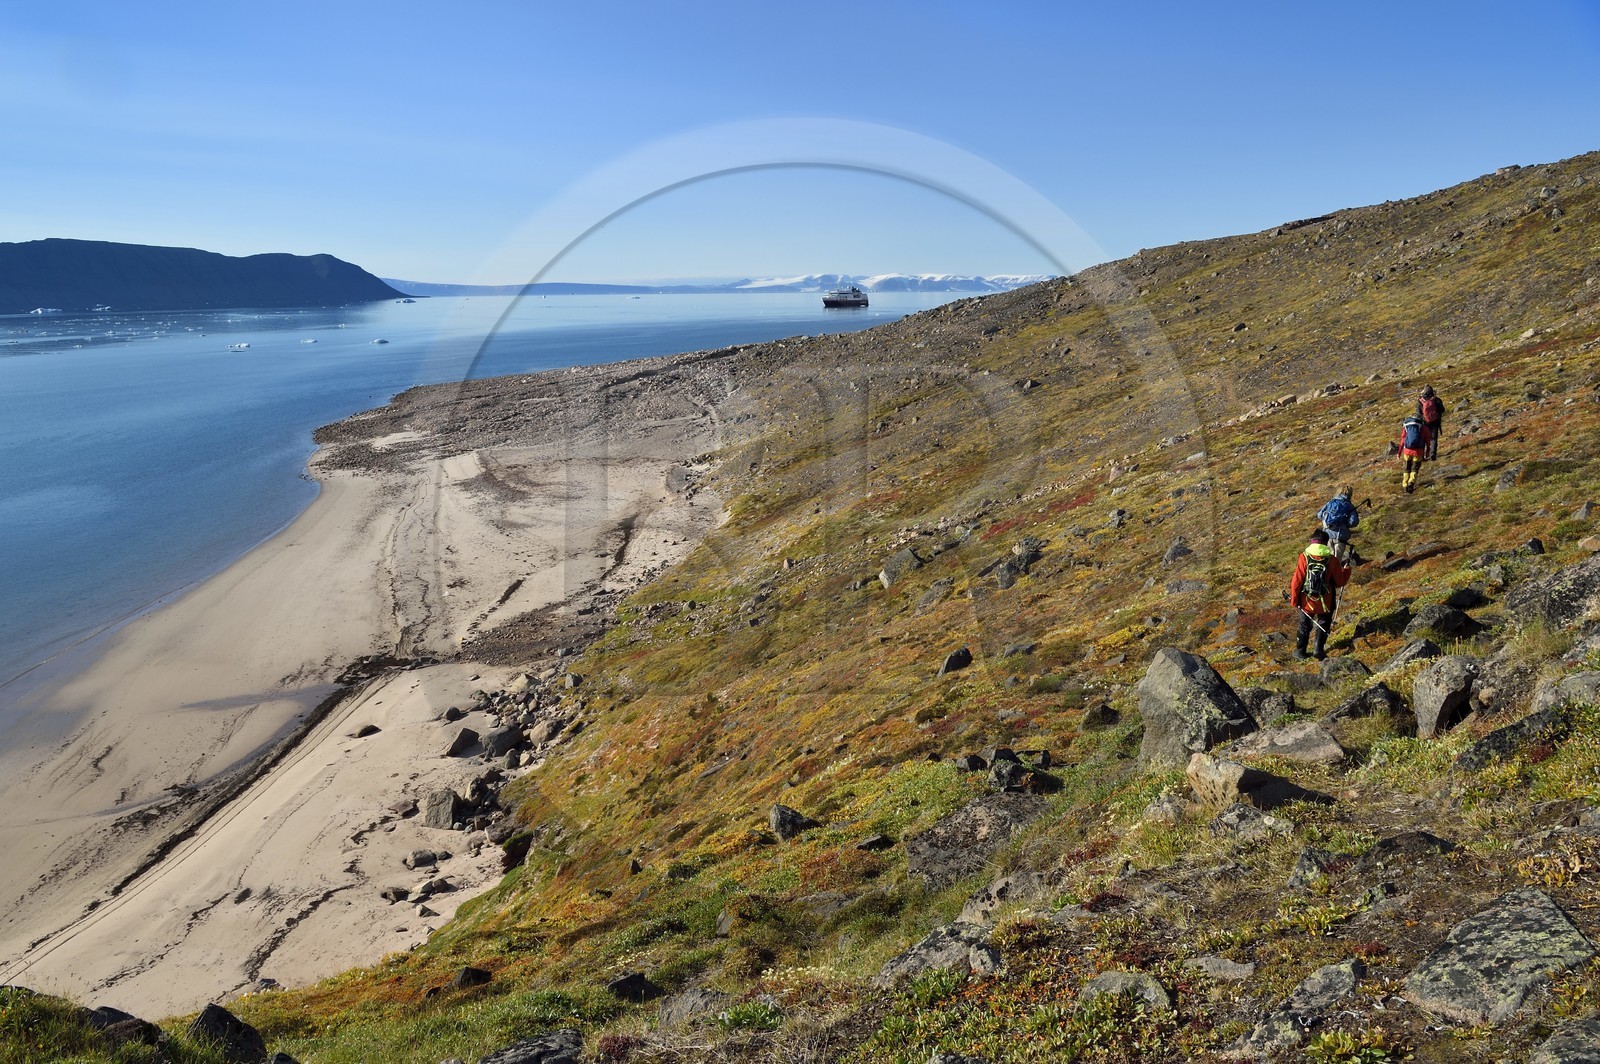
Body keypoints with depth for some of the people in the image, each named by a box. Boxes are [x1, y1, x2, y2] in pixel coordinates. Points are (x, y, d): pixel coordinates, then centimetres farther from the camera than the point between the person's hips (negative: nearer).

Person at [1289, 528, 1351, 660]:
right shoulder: (1332, 560, -12)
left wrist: (1294, 600, -2)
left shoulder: (1304, 557, -14)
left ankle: (1300, 651, 27)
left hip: (1306, 601, 1)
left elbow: (1296, 581, -13)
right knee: (1323, 625, 21)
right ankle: (1318, 650, 17)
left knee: (1305, 626, 19)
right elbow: (1340, 581, -3)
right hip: (1325, 603, -1)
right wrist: (1346, 570, 17)